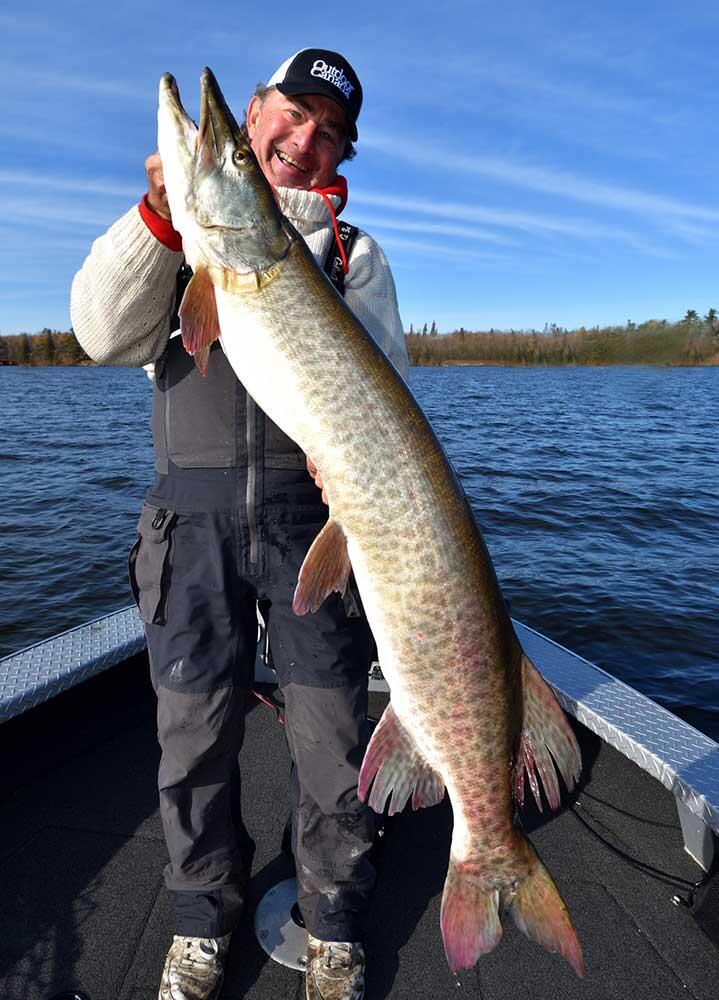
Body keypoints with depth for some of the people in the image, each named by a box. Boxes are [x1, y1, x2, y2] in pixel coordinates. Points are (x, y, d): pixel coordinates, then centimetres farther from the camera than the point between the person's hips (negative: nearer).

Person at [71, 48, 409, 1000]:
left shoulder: (353, 249, 15)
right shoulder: (176, 229, 16)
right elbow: (108, 334, -1)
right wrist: (161, 209, -12)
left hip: (316, 506, 0)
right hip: (194, 506, 1)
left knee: (331, 726, 3)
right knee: (194, 724, 8)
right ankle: (202, 923, 32)